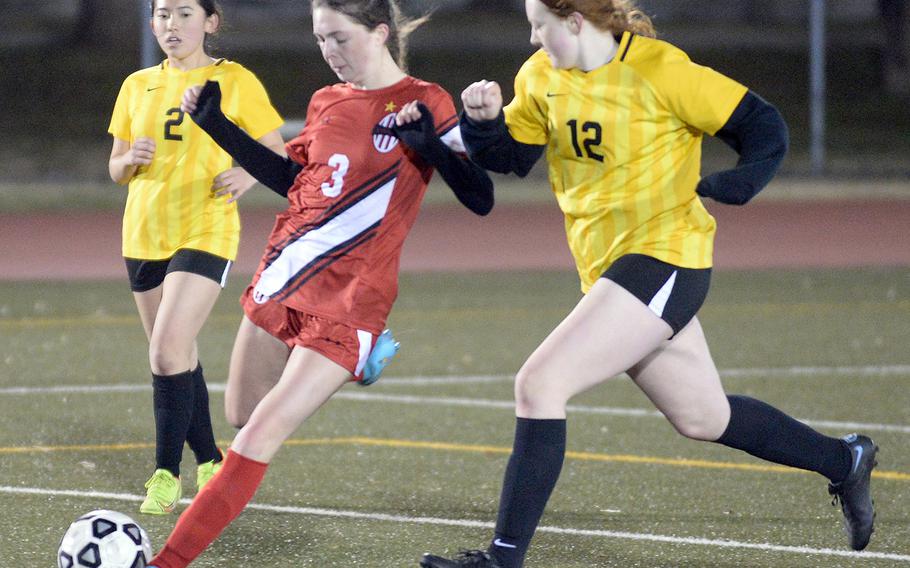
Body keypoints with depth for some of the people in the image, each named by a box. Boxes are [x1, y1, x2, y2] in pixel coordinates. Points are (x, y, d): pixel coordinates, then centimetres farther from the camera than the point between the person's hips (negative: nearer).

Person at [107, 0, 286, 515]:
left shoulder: (235, 81, -3)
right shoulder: (138, 86, 10)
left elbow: (279, 154, 1)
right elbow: (116, 169, 15)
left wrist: (249, 174, -20)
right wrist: (131, 160, -8)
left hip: (204, 234, -5)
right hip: (145, 234, 5)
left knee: (168, 352, -18)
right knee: (179, 357, 12)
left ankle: (167, 474, -10)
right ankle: (210, 464, 27)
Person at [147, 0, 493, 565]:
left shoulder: (424, 104, -8)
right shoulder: (327, 102, 10)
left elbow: (481, 198, -9)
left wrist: (430, 146, -26)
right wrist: (216, 125, 18)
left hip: (347, 301, -7)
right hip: (282, 279, 7)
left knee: (259, 438, -13)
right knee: (242, 415, 11)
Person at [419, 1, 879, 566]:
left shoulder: (657, 69, -14)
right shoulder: (541, 76, 6)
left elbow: (764, 128, -9)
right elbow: (510, 154, 15)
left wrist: (724, 187, -25)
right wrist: (484, 119, -6)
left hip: (663, 260, -8)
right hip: (608, 266, 8)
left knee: (539, 384, -19)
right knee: (704, 418, 19)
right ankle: (845, 461, 39)